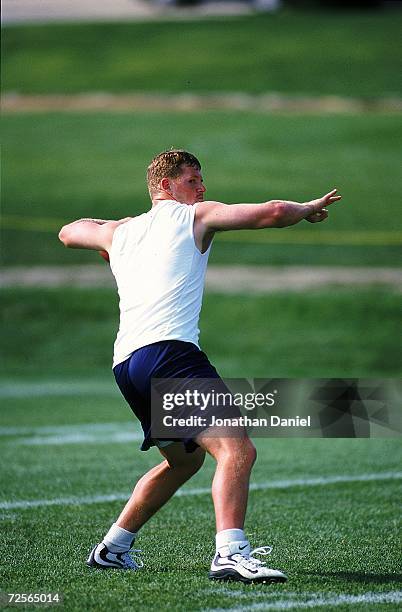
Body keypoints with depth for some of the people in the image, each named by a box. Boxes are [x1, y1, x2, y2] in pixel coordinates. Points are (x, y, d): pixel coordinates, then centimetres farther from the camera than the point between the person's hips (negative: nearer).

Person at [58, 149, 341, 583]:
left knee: (185, 459, 27)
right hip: (169, 352, -8)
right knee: (237, 449, -20)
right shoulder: (194, 217, 8)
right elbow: (273, 213, 0)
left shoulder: (119, 232, 25)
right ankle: (230, 553, -41)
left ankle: (112, 548, 32)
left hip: (125, 363, 8)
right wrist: (308, 209, 19)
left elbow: (69, 231, 46)